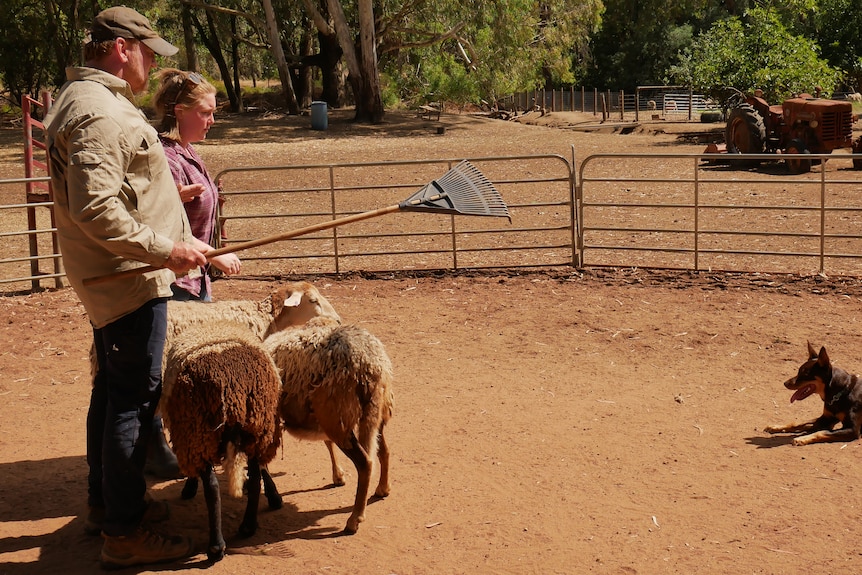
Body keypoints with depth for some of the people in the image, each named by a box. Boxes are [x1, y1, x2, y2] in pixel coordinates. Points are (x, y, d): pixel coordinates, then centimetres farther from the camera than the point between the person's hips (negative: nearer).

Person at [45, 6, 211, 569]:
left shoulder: (83, 100, 16)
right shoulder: (99, 113, -20)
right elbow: (95, 210, -29)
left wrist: (181, 237, 22)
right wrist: (164, 250, -23)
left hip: (112, 276, 11)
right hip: (130, 278, -11)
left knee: (114, 388, 19)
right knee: (135, 397, -5)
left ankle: (106, 501, 33)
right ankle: (125, 533, 2)